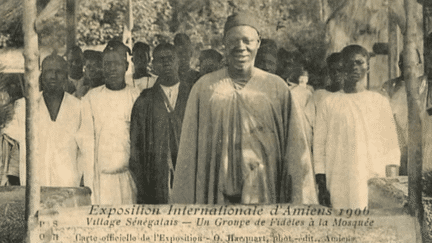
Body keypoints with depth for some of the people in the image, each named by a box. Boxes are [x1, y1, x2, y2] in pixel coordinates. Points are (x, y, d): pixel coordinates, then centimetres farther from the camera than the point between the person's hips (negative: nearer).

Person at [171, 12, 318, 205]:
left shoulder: (277, 89, 4)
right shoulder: (204, 88, 5)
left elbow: (296, 150, 5)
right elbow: (188, 151, 7)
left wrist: (300, 202, 0)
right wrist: (184, 212, 5)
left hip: (265, 196, 0)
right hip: (216, 199, 0)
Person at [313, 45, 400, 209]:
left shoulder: (380, 102, 12)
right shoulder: (329, 104, 10)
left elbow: (391, 144, 11)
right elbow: (319, 143, 8)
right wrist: (321, 180, 0)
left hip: (375, 178, 1)